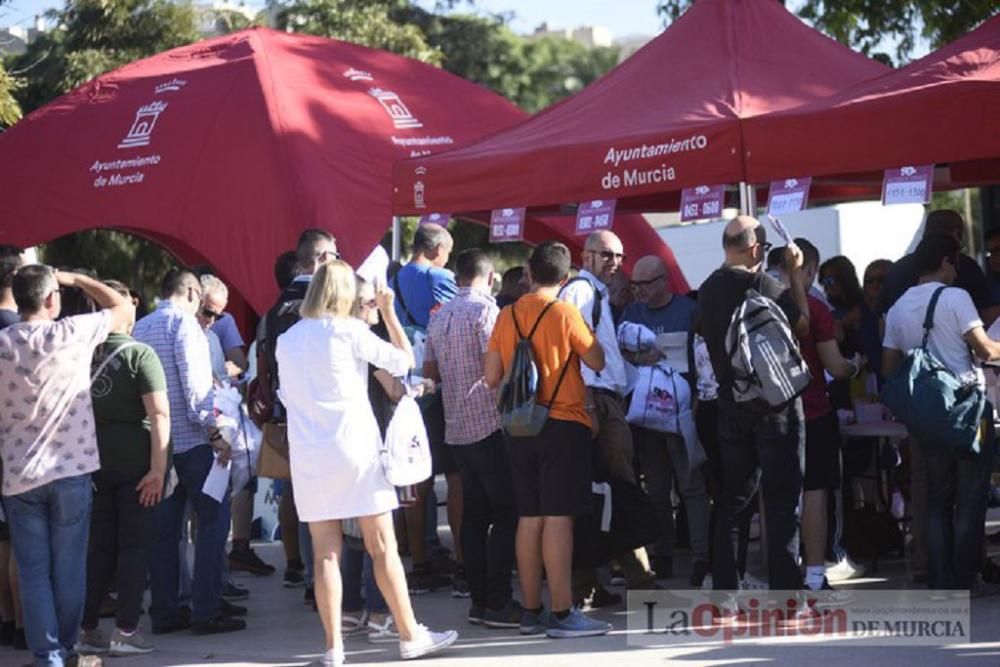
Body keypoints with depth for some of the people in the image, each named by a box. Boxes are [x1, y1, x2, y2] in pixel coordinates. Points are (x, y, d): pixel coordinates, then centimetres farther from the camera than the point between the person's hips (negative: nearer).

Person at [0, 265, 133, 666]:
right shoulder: (71, 334, -9)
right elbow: (125, 309, 4)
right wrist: (75, 279, 12)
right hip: (70, 471, -2)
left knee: (34, 571, 4)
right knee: (68, 569, 9)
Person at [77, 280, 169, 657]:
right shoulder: (139, 354, -10)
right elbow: (159, 414, -18)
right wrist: (158, 467, -18)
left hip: (92, 459, 4)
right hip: (134, 460, -4)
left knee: (97, 544, 11)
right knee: (133, 544, 3)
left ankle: (86, 629, 12)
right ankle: (125, 632, 1)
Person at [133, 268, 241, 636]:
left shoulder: (140, 327, 13)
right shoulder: (183, 322, -8)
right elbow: (194, 382, -15)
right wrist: (213, 432, -13)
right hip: (190, 439, -7)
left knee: (164, 527, 9)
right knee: (214, 519, -3)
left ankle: (164, 612, 10)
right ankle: (206, 612, -6)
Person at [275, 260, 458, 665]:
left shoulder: (286, 340, 9)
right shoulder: (348, 330, -5)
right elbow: (404, 360, 0)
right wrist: (388, 312, 10)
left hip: (308, 455, 4)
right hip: (354, 448, -4)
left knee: (326, 553, 4)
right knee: (383, 548, 3)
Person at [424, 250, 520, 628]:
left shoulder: (440, 316, 12)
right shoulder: (485, 309, -11)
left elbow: (429, 371, 17)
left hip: (456, 427, 8)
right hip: (488, 424, -8)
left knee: (474, 514, 10)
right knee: (506, 514, -4)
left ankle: (479, 600, 12)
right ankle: (497, 603, -6)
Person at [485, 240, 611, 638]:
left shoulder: (506, 316, 5)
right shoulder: (565, 312, -8)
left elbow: (492, 377, 6)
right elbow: (597, 362, -3)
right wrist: (585, 332, 14)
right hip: (563, 424, -5)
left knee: (529, 518, 10)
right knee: (558, 518, -6)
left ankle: (531, 612, 13)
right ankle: (562, 614, -7)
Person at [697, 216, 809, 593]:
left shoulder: (708, 290, 6)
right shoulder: (761, 284, -15)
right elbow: (802, 323, -4)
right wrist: (795, 274, 3)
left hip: (730, 402, 6)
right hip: (774, 402, -6)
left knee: (732, 498, 11)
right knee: (782, 497, -1)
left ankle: (723, 588, 11)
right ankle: (785, 588, -2)